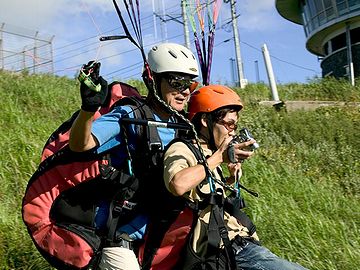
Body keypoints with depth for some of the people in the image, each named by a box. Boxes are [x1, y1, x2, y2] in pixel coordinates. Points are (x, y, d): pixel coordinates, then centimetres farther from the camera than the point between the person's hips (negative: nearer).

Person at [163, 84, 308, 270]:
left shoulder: (209, 156, 22)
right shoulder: (180, 150, -6)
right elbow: (178, 185, -30)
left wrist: (232, 178, 14)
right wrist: (219, 157, -18)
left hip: (241, 243, 9)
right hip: (224, 251, -9)